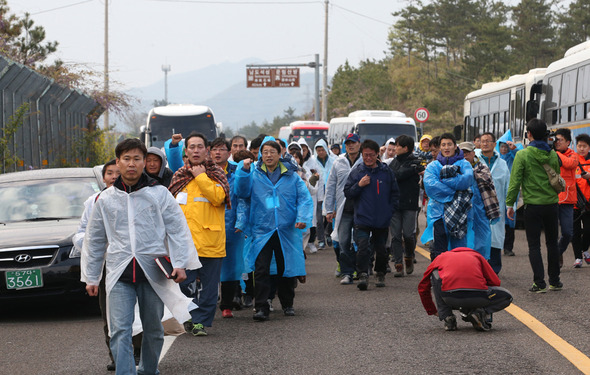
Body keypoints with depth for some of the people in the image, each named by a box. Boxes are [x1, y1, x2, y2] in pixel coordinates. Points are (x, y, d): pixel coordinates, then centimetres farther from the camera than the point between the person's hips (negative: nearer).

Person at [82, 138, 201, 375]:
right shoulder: (105, 199, 9)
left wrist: (180, 263, -8)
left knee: (153, 329, 11)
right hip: (119, 275, 0)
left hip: (153, 272, 0)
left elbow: (177, 230, 3)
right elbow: (95, 240, 16)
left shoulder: (159, 193, 4)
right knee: (120, 331, -11)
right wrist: (91, 277, 14)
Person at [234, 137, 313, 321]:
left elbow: (304, 198, 4)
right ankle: (261, 307, -7)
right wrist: (244, 171, -18)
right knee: (261, 270, -9)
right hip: (262, 230, -1)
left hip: (287, 230, 1)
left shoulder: (291, 176, 6)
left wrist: (303, 218, -11)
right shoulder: (254, 173, 5)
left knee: (287, 268, 11)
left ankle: (287, 304, 27)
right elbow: (242, 192, -6)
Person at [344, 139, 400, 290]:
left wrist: (390, 210, 2)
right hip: (362, 220, -2)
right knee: (363, 247, -19)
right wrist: (359, 185, -13)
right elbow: (347, 193, 4)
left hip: (382, 221, 2)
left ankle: (381, 274, 29)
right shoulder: (356, 172, 4)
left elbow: (395, 193, 13)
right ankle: (363, 275, -20)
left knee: (381, 249, 11)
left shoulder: (387, 172, 7)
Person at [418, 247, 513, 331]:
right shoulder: (476, 256, 33)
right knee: (507, 297, 27)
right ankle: (481, 312, -1)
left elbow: (423, 288, 37)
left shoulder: (440, 257, 33)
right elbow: (495, 282, 27)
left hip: (449, 298, 0)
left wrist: (432, 311, 50)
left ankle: (446, 317, 16)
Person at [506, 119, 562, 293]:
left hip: (533, 205, -4)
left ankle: (539, 283, -4)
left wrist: (510, 203, -4)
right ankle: (554, 281, 20)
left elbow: (515, 181, -10)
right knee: (552, 243, 14)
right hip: (552, 203, 4)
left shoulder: (523, 155, -10)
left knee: (534, 245, 2)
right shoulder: (552, 154, 3)